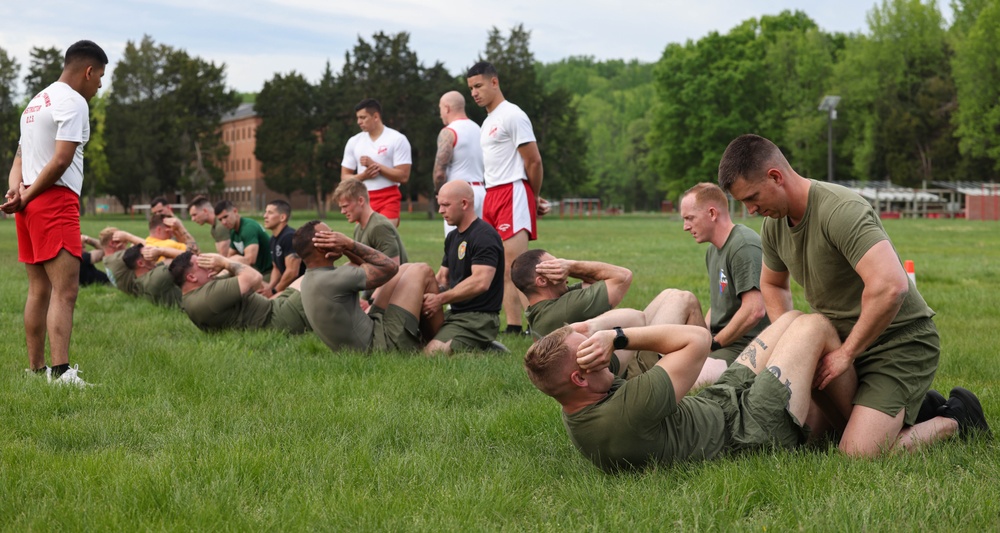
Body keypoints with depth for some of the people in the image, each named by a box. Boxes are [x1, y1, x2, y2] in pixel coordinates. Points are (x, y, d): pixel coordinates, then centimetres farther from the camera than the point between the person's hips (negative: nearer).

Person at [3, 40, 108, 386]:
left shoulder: (37, 102, 22)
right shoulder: (73, 101, -7)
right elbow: (61, 160, -17)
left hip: (30, 204, 10)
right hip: (55, 202, -9)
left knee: (39, 290, 13)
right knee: (65, 290, -14)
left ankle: (35, 369, 16)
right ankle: (60, 372, -22)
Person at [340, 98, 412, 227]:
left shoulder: (397, 139, -4)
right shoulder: (354, 142, 10)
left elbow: (403, 176, -10)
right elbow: (345, 177, 11)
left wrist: (375, 165, -14)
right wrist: (363, 175, -9)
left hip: (388, 200, -5)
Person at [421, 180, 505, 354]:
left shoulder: (484, 236, -14)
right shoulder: (452, 237, 17)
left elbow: (480, 282, -25)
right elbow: (443, 278, 20)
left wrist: (440, 299, -21)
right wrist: (429, 295, -2)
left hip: (479, 318, -10)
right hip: (455, 313, 10)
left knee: (433, 352, -28)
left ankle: (484, 352, -5)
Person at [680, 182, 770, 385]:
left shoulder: (743, 247, -15)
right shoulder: (713, 251, 19)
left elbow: (754, 311, -23)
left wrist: (714, 344, -13)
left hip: (745, 346, -10)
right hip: (720, 340, 10)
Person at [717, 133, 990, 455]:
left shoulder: (840, 211, -27)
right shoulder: (774, 224, 2)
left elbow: (890, 286, -39)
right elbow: (772, 285, 23)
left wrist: (846, 353, -26)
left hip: (900, 342, -9)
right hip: (846, 342, 9)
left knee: (858, 453, -20)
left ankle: (957, 420, 5)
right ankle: (916, 405, 19)